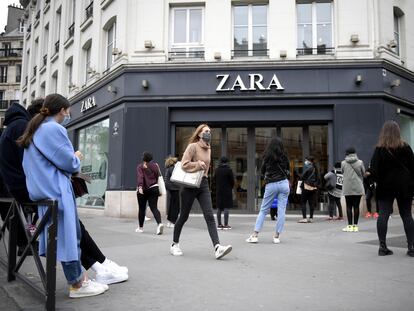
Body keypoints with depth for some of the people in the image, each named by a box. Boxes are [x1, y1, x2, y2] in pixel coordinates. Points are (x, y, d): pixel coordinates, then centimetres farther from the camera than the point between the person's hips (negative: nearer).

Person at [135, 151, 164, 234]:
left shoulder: (140, 167, -4)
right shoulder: (155, 165, 3)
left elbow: (140, 177, -18)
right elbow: (158, 175, 2)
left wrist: (140, 186, -28)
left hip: (143, 190, -2)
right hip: (154, 188, 2)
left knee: (141, 208, 12)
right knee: (154, 207, -1)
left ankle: (140, 227, 22)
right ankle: (159, 223, -25)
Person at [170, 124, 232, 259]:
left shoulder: (208, 149, 13)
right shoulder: (193, 146, -9)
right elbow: (184, 164, -17)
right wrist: (198, 164, -14)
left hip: (203, 184, 6)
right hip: (190, 184, -6)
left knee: (209, 216, -8)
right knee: (184, 216, 6)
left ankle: (217, 247, -17)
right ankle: (175, 244, 25)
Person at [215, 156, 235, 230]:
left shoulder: (217, 170, 1)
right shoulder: (228, 170, -9)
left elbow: (214, 180, 6)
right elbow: (232, 181, -5)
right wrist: (230, 188, 13)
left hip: (218, 191, 4)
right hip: (227, 191, -4)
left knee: (219, 208, 8)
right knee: (226, 207, -2)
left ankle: (219, 224, 11)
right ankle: (226, 225, -2)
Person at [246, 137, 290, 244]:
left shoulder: (267, 157, 0)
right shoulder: (284, 156, 5)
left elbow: (262, 171, 8)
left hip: (271, 185, -1)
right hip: (283, 183, 1)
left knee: (263, 210, 5)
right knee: (281, 210, 4)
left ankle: (255, 235, 1)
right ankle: (277, 236, 3)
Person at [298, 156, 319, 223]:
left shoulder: (307, 167, -9)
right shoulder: (315, 168, 11)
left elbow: (303, 176, -8)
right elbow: (317, 179, 13)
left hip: (307, 186, -7)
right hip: (314, 187, 7)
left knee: (303, 202, -1)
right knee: (312, 203, 8)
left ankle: (304, 218, -5)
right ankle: (311, 218, 11)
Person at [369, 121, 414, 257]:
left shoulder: (379, 149, -4)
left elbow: (374, 170, -9)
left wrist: (378, 181, 4)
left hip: (385, 186, -1)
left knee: (383, 215, 0)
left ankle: (382, 246, -1)